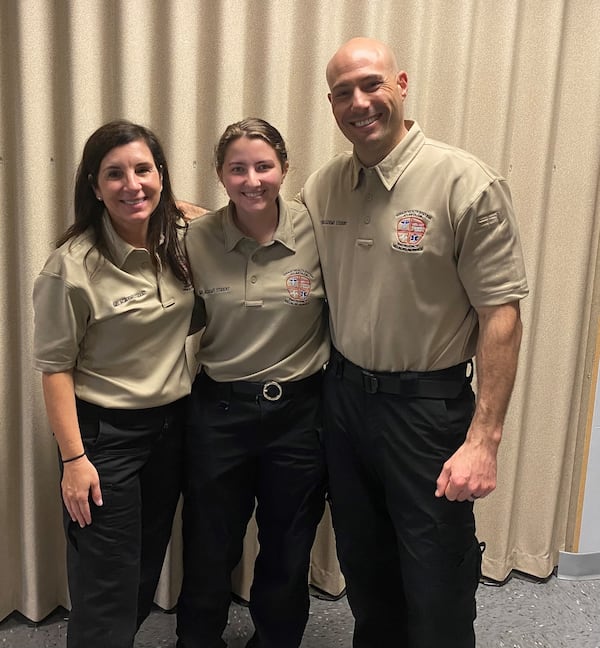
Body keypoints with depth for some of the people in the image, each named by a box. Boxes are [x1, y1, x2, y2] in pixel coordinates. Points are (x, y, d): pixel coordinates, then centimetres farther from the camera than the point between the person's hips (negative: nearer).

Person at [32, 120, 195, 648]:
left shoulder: (178, 243, -1)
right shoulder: (72, 265, -17)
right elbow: (55, 367, -14)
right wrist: (74, 458, -15)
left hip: (173, 423, 6)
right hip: (105, 431, -6)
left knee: (148, 568, 20)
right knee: (107, 587, 4)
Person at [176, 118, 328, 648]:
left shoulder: (317, 233, -10)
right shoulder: (196, 239, -7)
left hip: (300, 410, 0)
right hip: (219, 410, 0)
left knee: (288, 556, 19)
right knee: (209, 552, 16)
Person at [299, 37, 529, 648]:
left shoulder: (468, 185, -15)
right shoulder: (319, 189, 2)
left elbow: (501, 316, -15)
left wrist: (483, 440, -18)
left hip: (428, 403, -4)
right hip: (343, 393, 5)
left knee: (436, 583, 9)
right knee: (363, 567, 21)